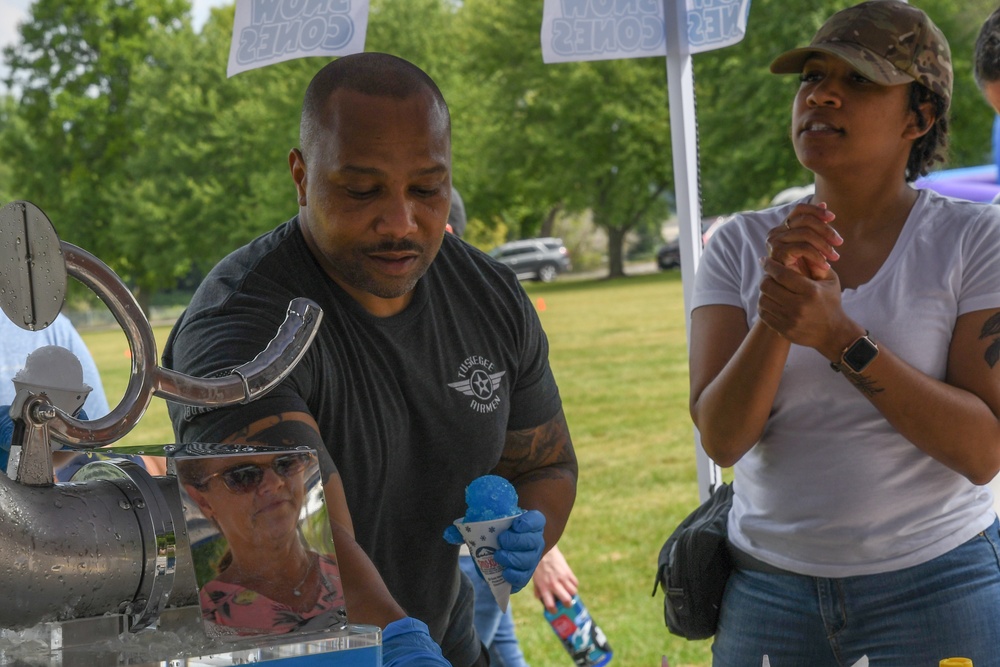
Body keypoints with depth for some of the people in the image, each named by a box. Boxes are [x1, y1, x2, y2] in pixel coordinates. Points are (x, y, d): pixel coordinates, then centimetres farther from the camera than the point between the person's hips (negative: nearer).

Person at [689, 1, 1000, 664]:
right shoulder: (741, 246, 0)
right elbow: (721, 438, -9)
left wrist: (838, 336, -24)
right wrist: (776, 319, -26)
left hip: (935, 584, -2)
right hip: (769, 587, 2)